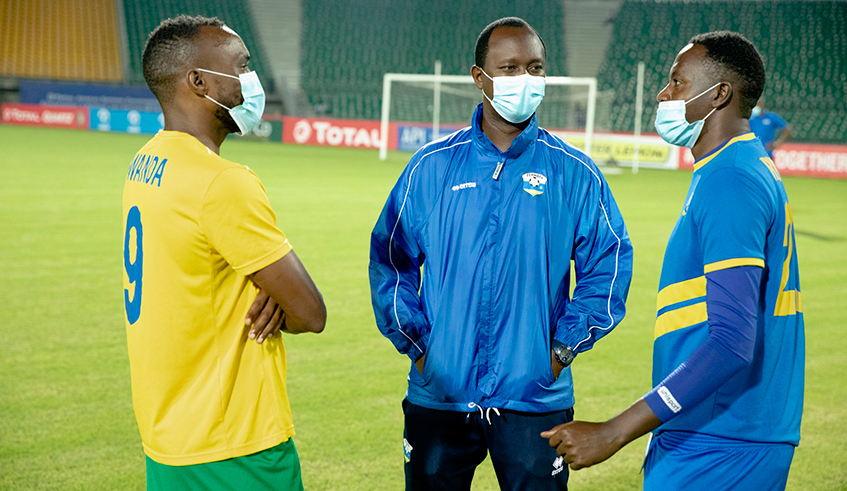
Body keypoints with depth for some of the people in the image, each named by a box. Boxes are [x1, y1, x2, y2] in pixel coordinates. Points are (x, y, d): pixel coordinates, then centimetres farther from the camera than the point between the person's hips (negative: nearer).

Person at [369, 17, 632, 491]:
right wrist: (415, 340, -1)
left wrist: (564, 345, -2)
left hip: (535, 397, -1)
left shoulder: (574, 172, 1)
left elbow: (610, 263, 5)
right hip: (438, 393, 1)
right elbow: (389, 258, 7)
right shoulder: (432, 166, 3)